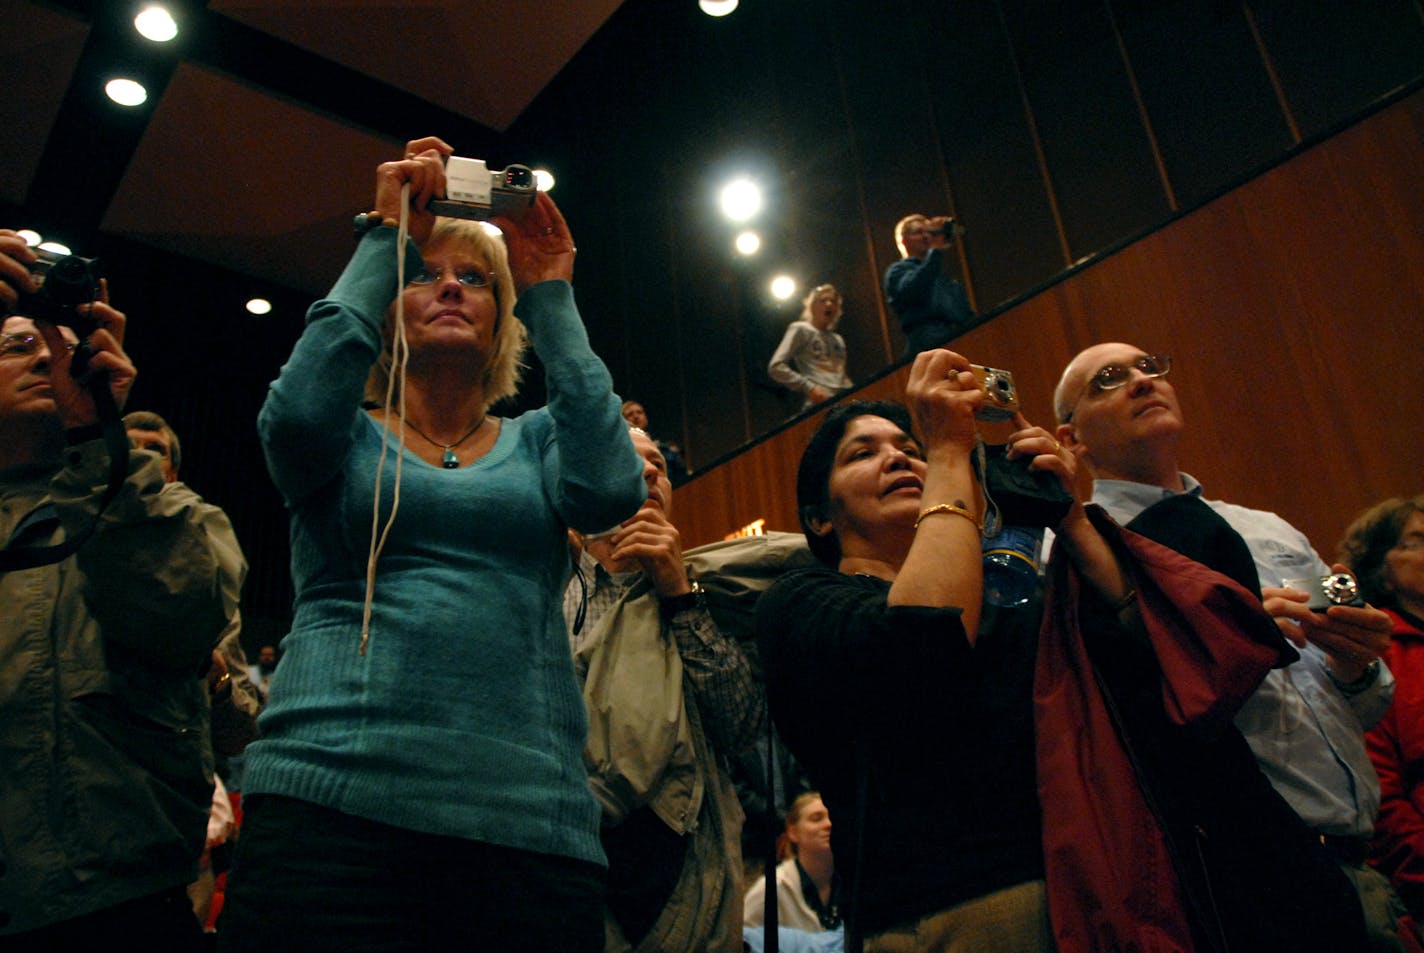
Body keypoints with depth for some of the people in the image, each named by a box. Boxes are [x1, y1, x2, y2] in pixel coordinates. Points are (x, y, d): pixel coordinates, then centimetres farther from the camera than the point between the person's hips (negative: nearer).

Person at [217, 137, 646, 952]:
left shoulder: (538, 442, 14)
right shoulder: (348, 436, 12)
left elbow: (610, 488, -8)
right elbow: (298, 413, -12)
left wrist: (550, 295, -1)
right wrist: (387, 238, -3)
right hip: (330, 804, -1)